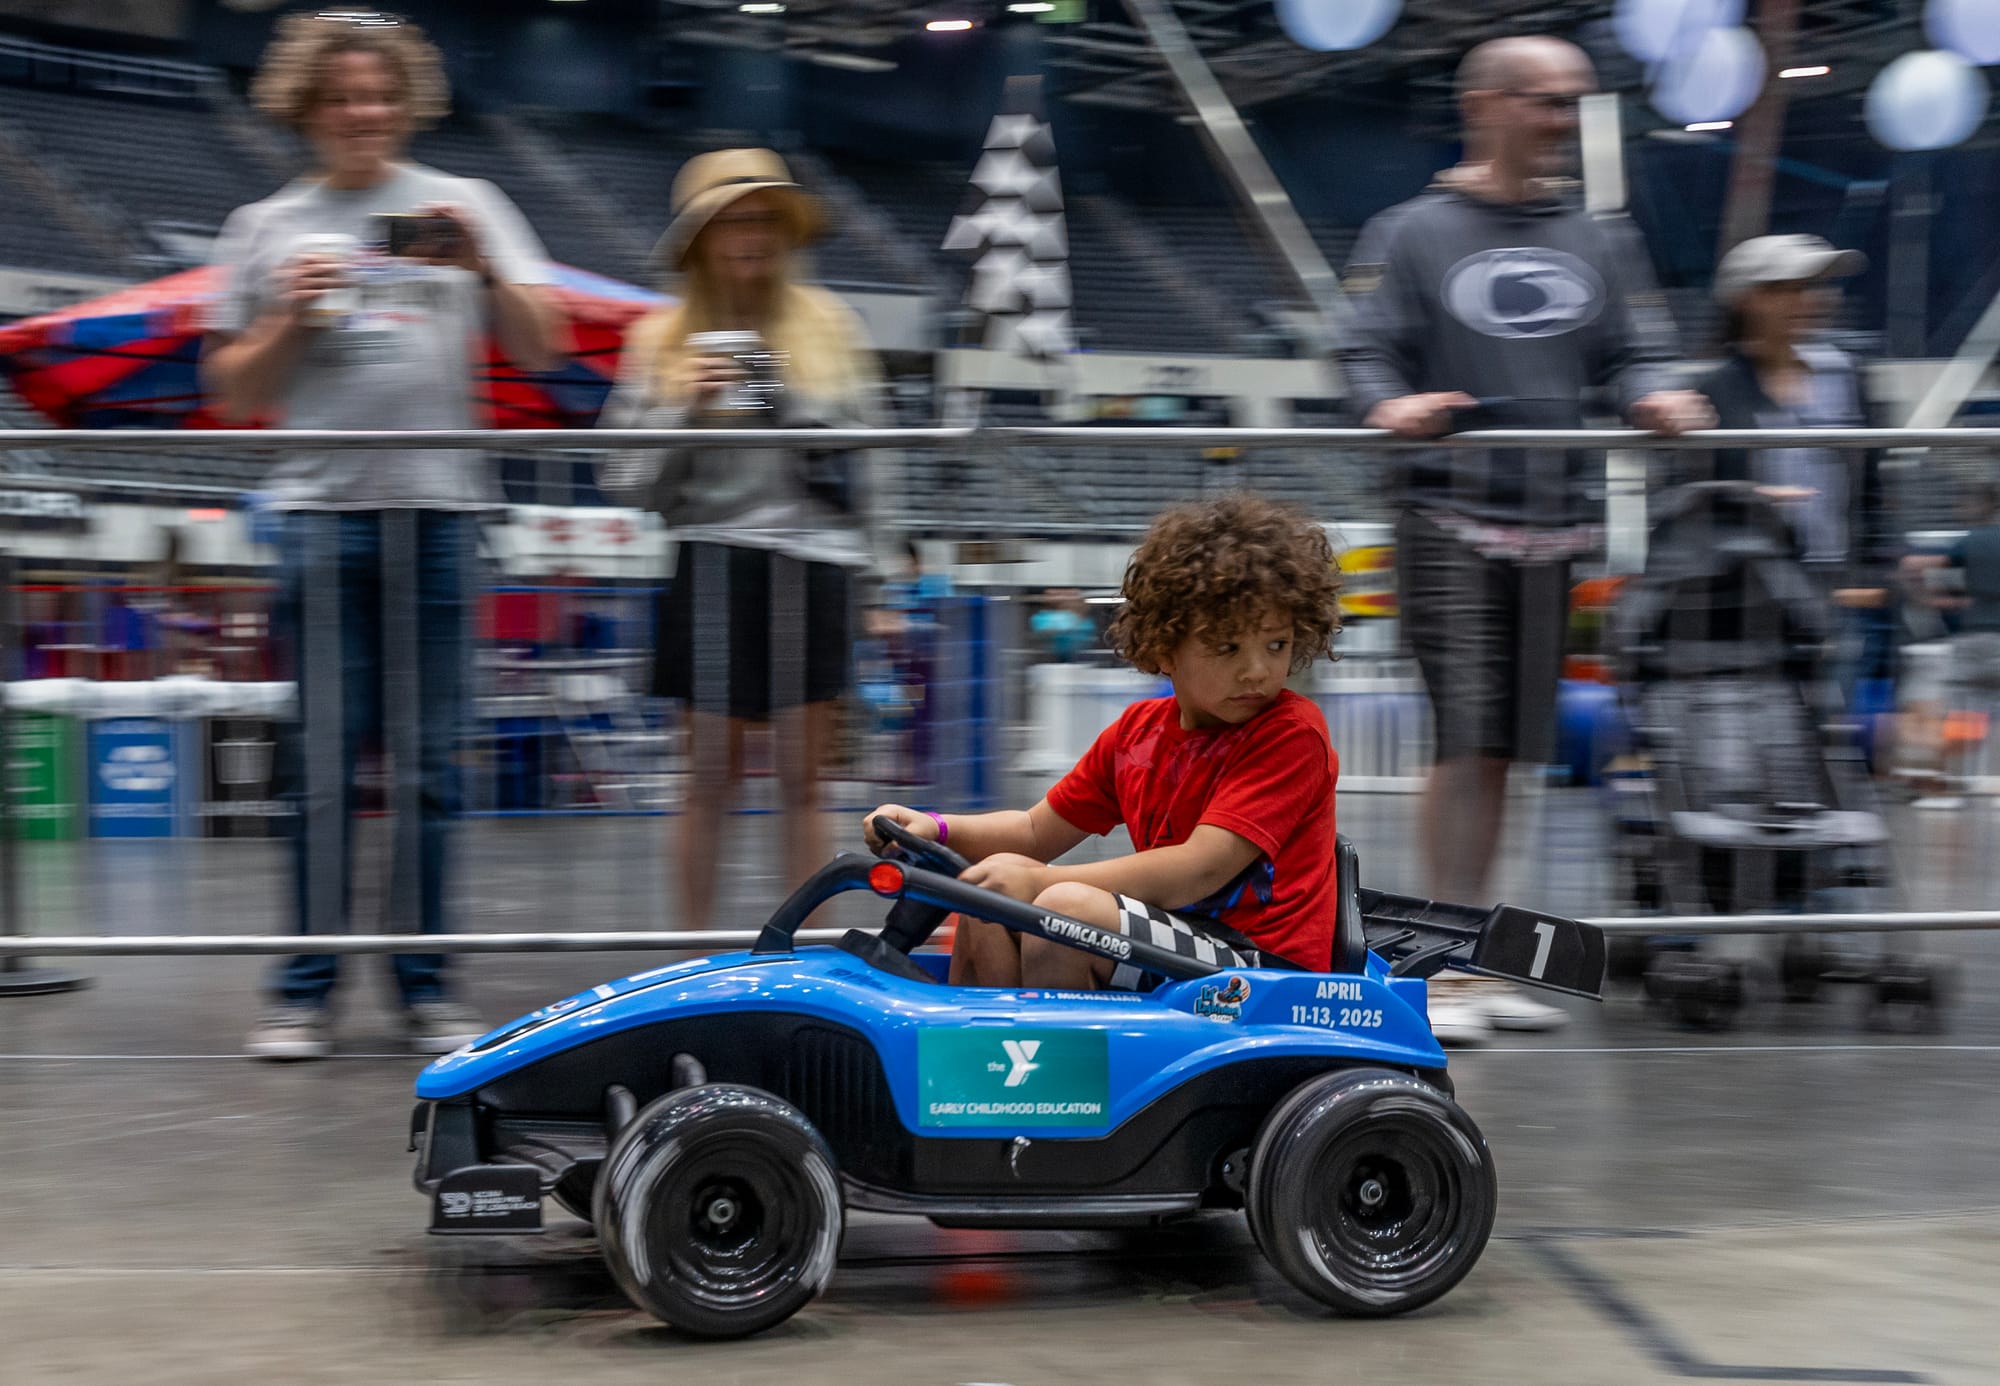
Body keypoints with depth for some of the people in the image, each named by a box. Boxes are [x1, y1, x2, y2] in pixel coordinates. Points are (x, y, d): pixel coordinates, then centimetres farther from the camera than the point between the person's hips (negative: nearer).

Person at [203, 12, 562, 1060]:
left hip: (438, 507, 0)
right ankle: (305, 990, 4)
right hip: (322, 508, 0)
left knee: (431, 764, 2)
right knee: (324, 764, -2)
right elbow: (233, 393, 12)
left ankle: (427, 985, 9)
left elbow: (539, 352, 7)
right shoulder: (267, 228, 13)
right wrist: (288, 321, -4)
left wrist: (487, 270, -8)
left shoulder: (466, 207, 13)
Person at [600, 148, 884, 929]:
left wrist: (869, 577, 5)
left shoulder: (830, 325, 11)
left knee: (803, 780, 4)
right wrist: (680, 408, -11)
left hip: (814, 568, 1)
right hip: (715, 567, -1)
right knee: (711, 778, 3)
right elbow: (630, 484, 2)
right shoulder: (661, 338, 6)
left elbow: (864, 456, 15)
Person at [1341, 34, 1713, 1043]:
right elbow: (1368, 350, -2)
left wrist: (1650, 395, -8)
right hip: (1451, 516, -5)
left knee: (1509, 746, 7)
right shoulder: (1413, 234, 3)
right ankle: (1451, 970, -9)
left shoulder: (1594, 243, 17)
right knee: (1467, 736, -13)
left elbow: (1625, 351, 14)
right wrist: (1388, 405, -23)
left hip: (1556, 520, 5)